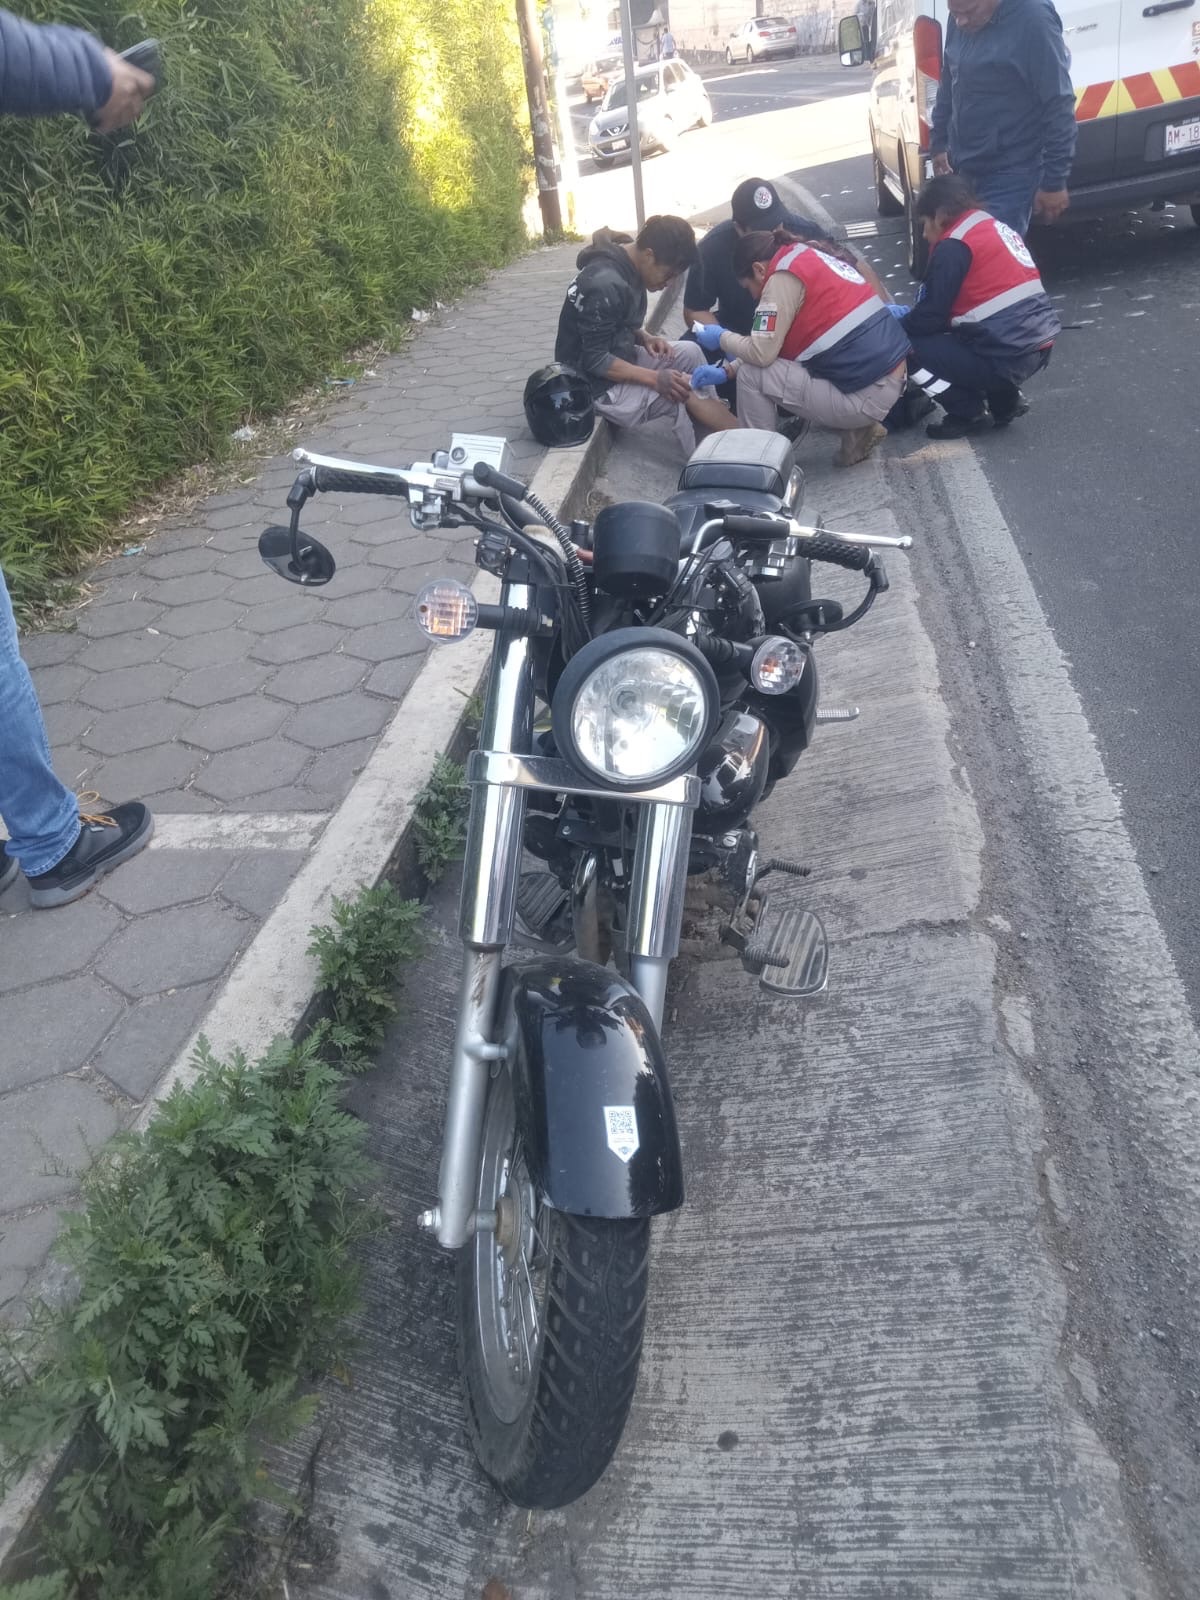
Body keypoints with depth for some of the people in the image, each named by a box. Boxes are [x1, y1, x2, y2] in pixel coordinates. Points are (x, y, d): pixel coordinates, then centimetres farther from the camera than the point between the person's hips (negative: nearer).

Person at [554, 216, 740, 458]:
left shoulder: (628, 266, 2)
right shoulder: (605, 285, -27)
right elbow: (595, 361, -26)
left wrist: (646, 338, -4)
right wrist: (655, 379, -28)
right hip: (596, 387, -10)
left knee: (690, 353, 0)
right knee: (687, 392, -17)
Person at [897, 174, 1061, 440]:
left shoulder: (954, 246, -9)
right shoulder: (998, 228, 19)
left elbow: (931, 315, -8)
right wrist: (907, 318, 25)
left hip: (1007, 358, -9)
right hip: (1037, 348, 9)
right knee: (945, 337, 31)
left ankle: (967, 415, 2)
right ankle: (1005, 401, 21)